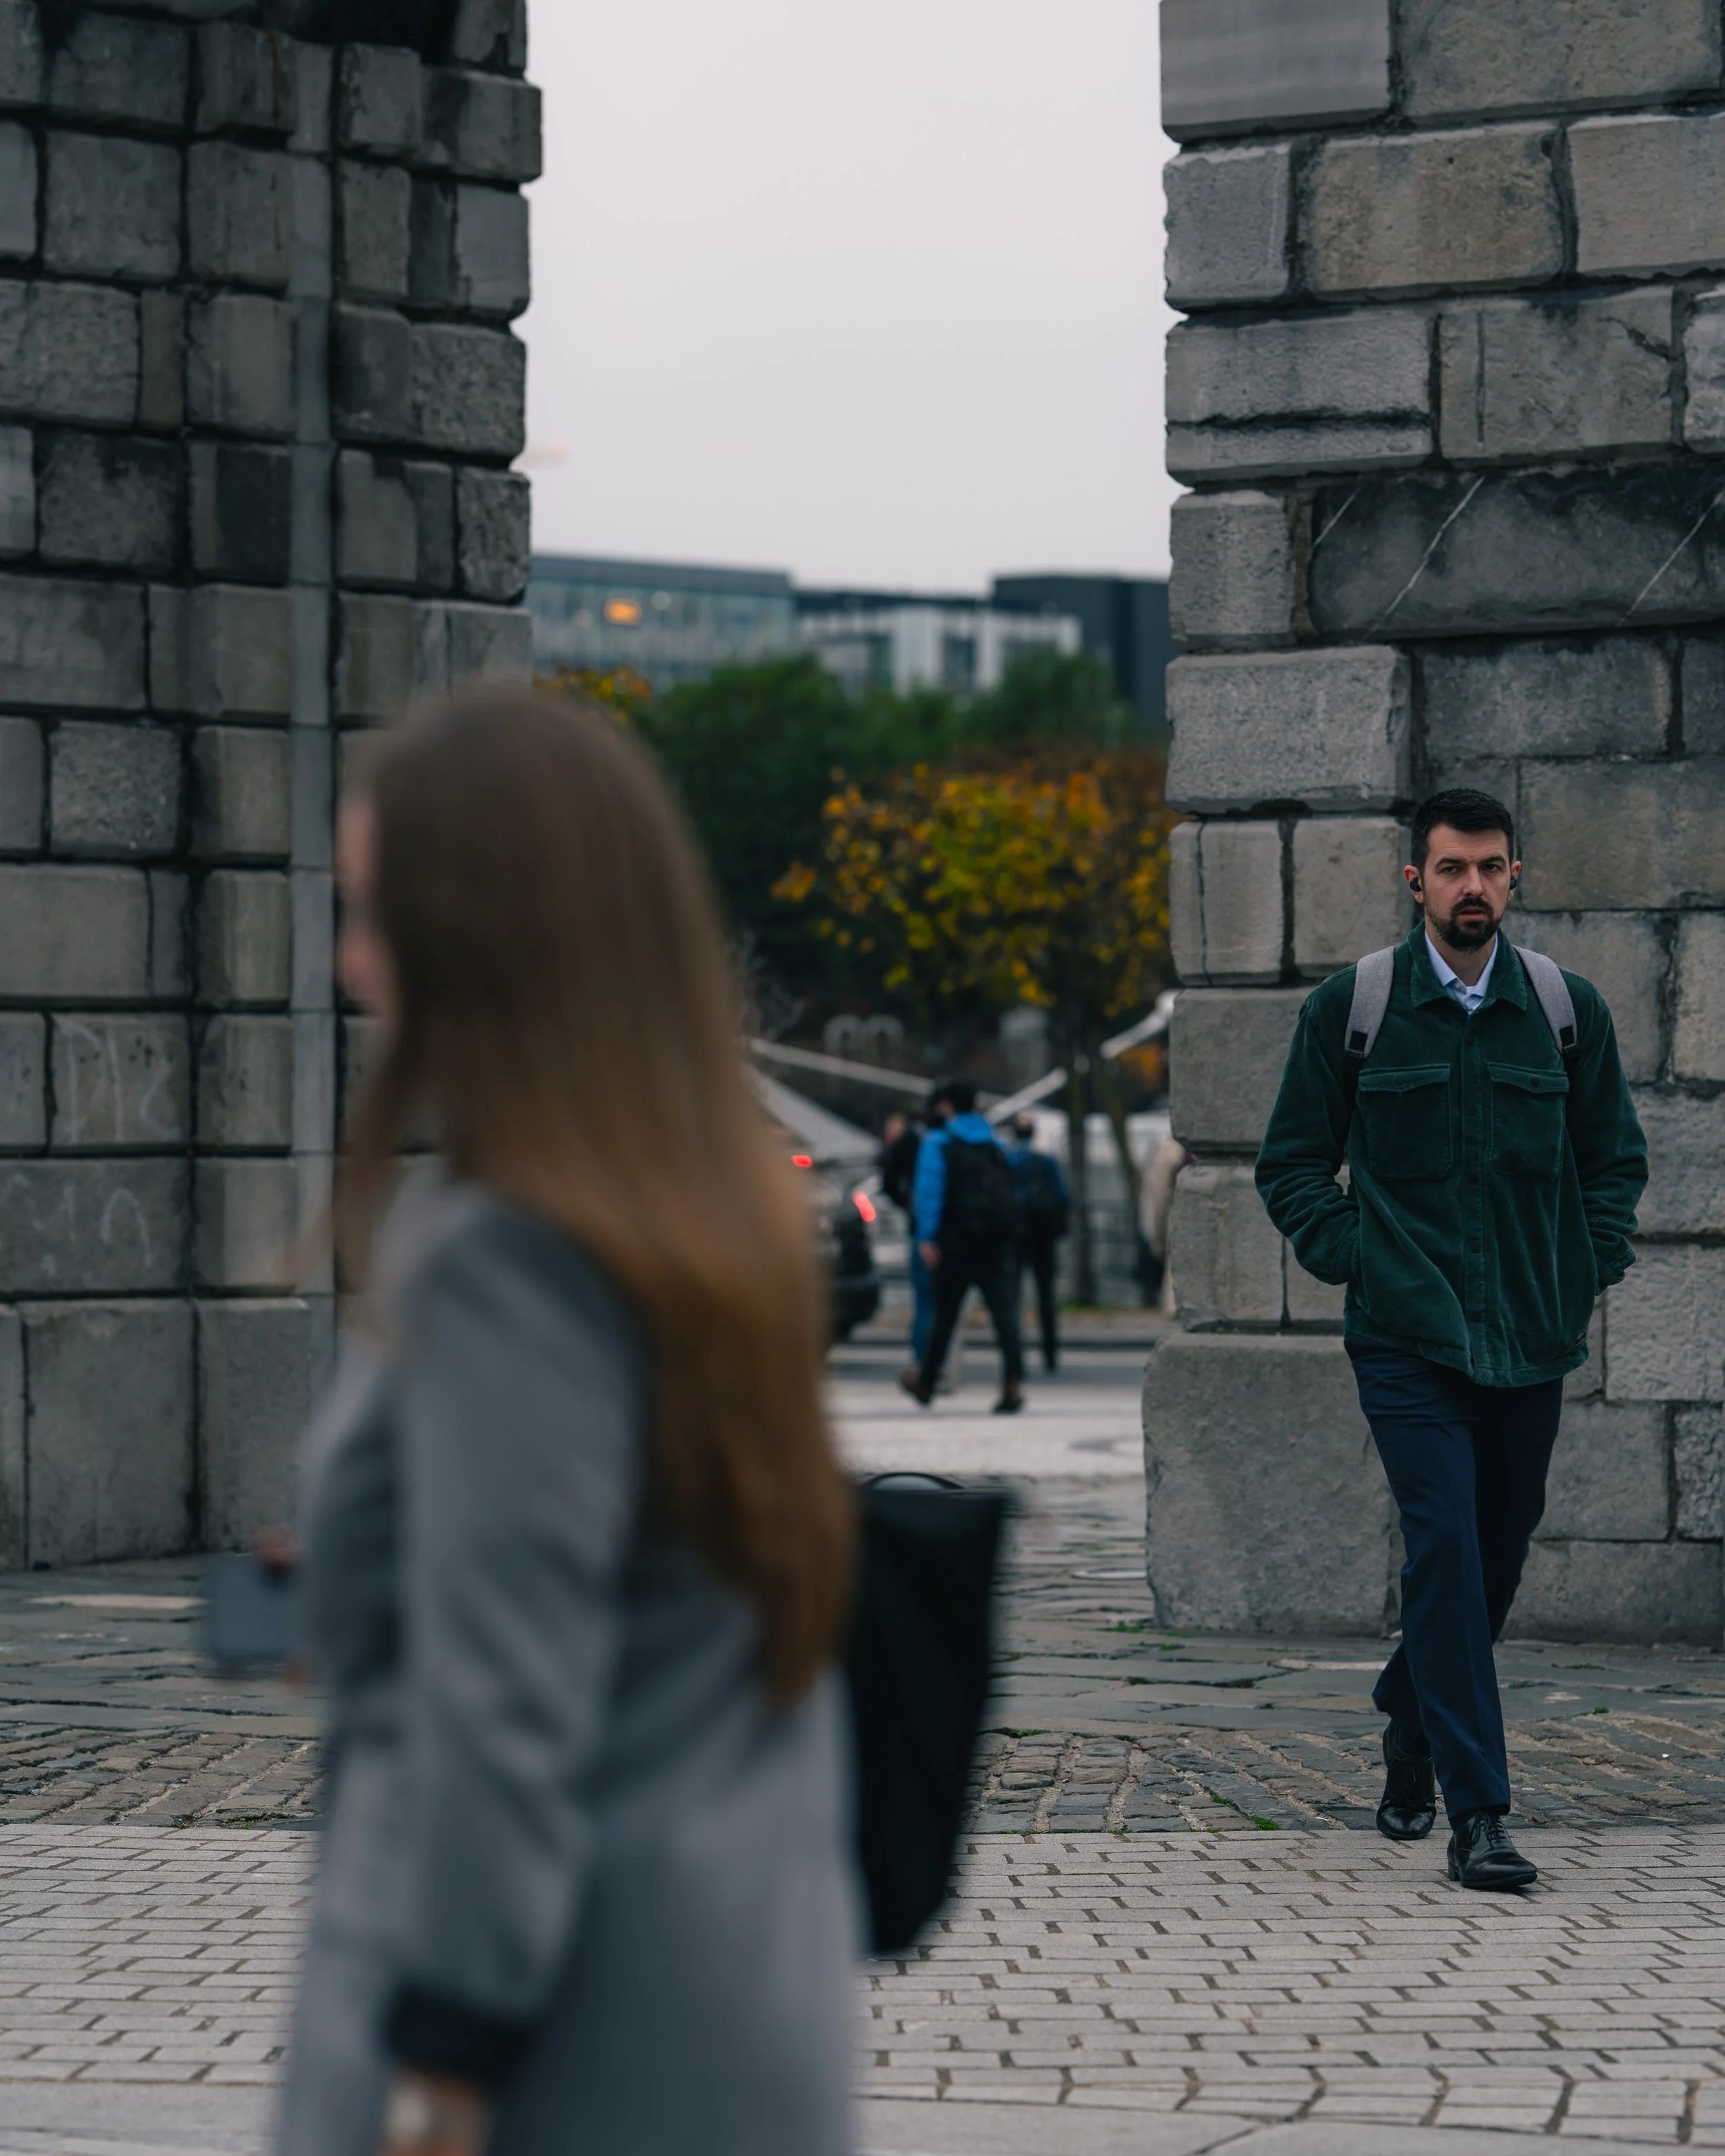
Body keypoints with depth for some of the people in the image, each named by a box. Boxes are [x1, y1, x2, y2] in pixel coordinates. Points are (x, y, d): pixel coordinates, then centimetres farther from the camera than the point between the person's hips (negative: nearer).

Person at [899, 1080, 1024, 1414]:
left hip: (957, 1243, -3)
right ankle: (1013, 1382, -23)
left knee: (944, 1315, 9)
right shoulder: (996, 1145, 13)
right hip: (997, 1245, 3)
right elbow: (1012, 1192, 17)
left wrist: (926, 1237, -16)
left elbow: (929, 1192, -12)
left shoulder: (938, 1144, -3)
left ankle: (925, 1383, 24)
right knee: (1004, 1311, -7)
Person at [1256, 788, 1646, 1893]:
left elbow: (1615, 1157, 16)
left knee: (1499, 1553, 11)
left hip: (1531, 1338, 3)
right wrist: (1353, 1260, -4)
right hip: (1407, 1337, -3)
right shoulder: (1351, 1007, 0)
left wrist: (1589, 1272, 5)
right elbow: (1293, 1163, 8)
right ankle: (1477, 1811, -14)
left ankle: (1413, 1720, 40)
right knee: (1446, 1543, -15)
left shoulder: (1567, 1007, 5)